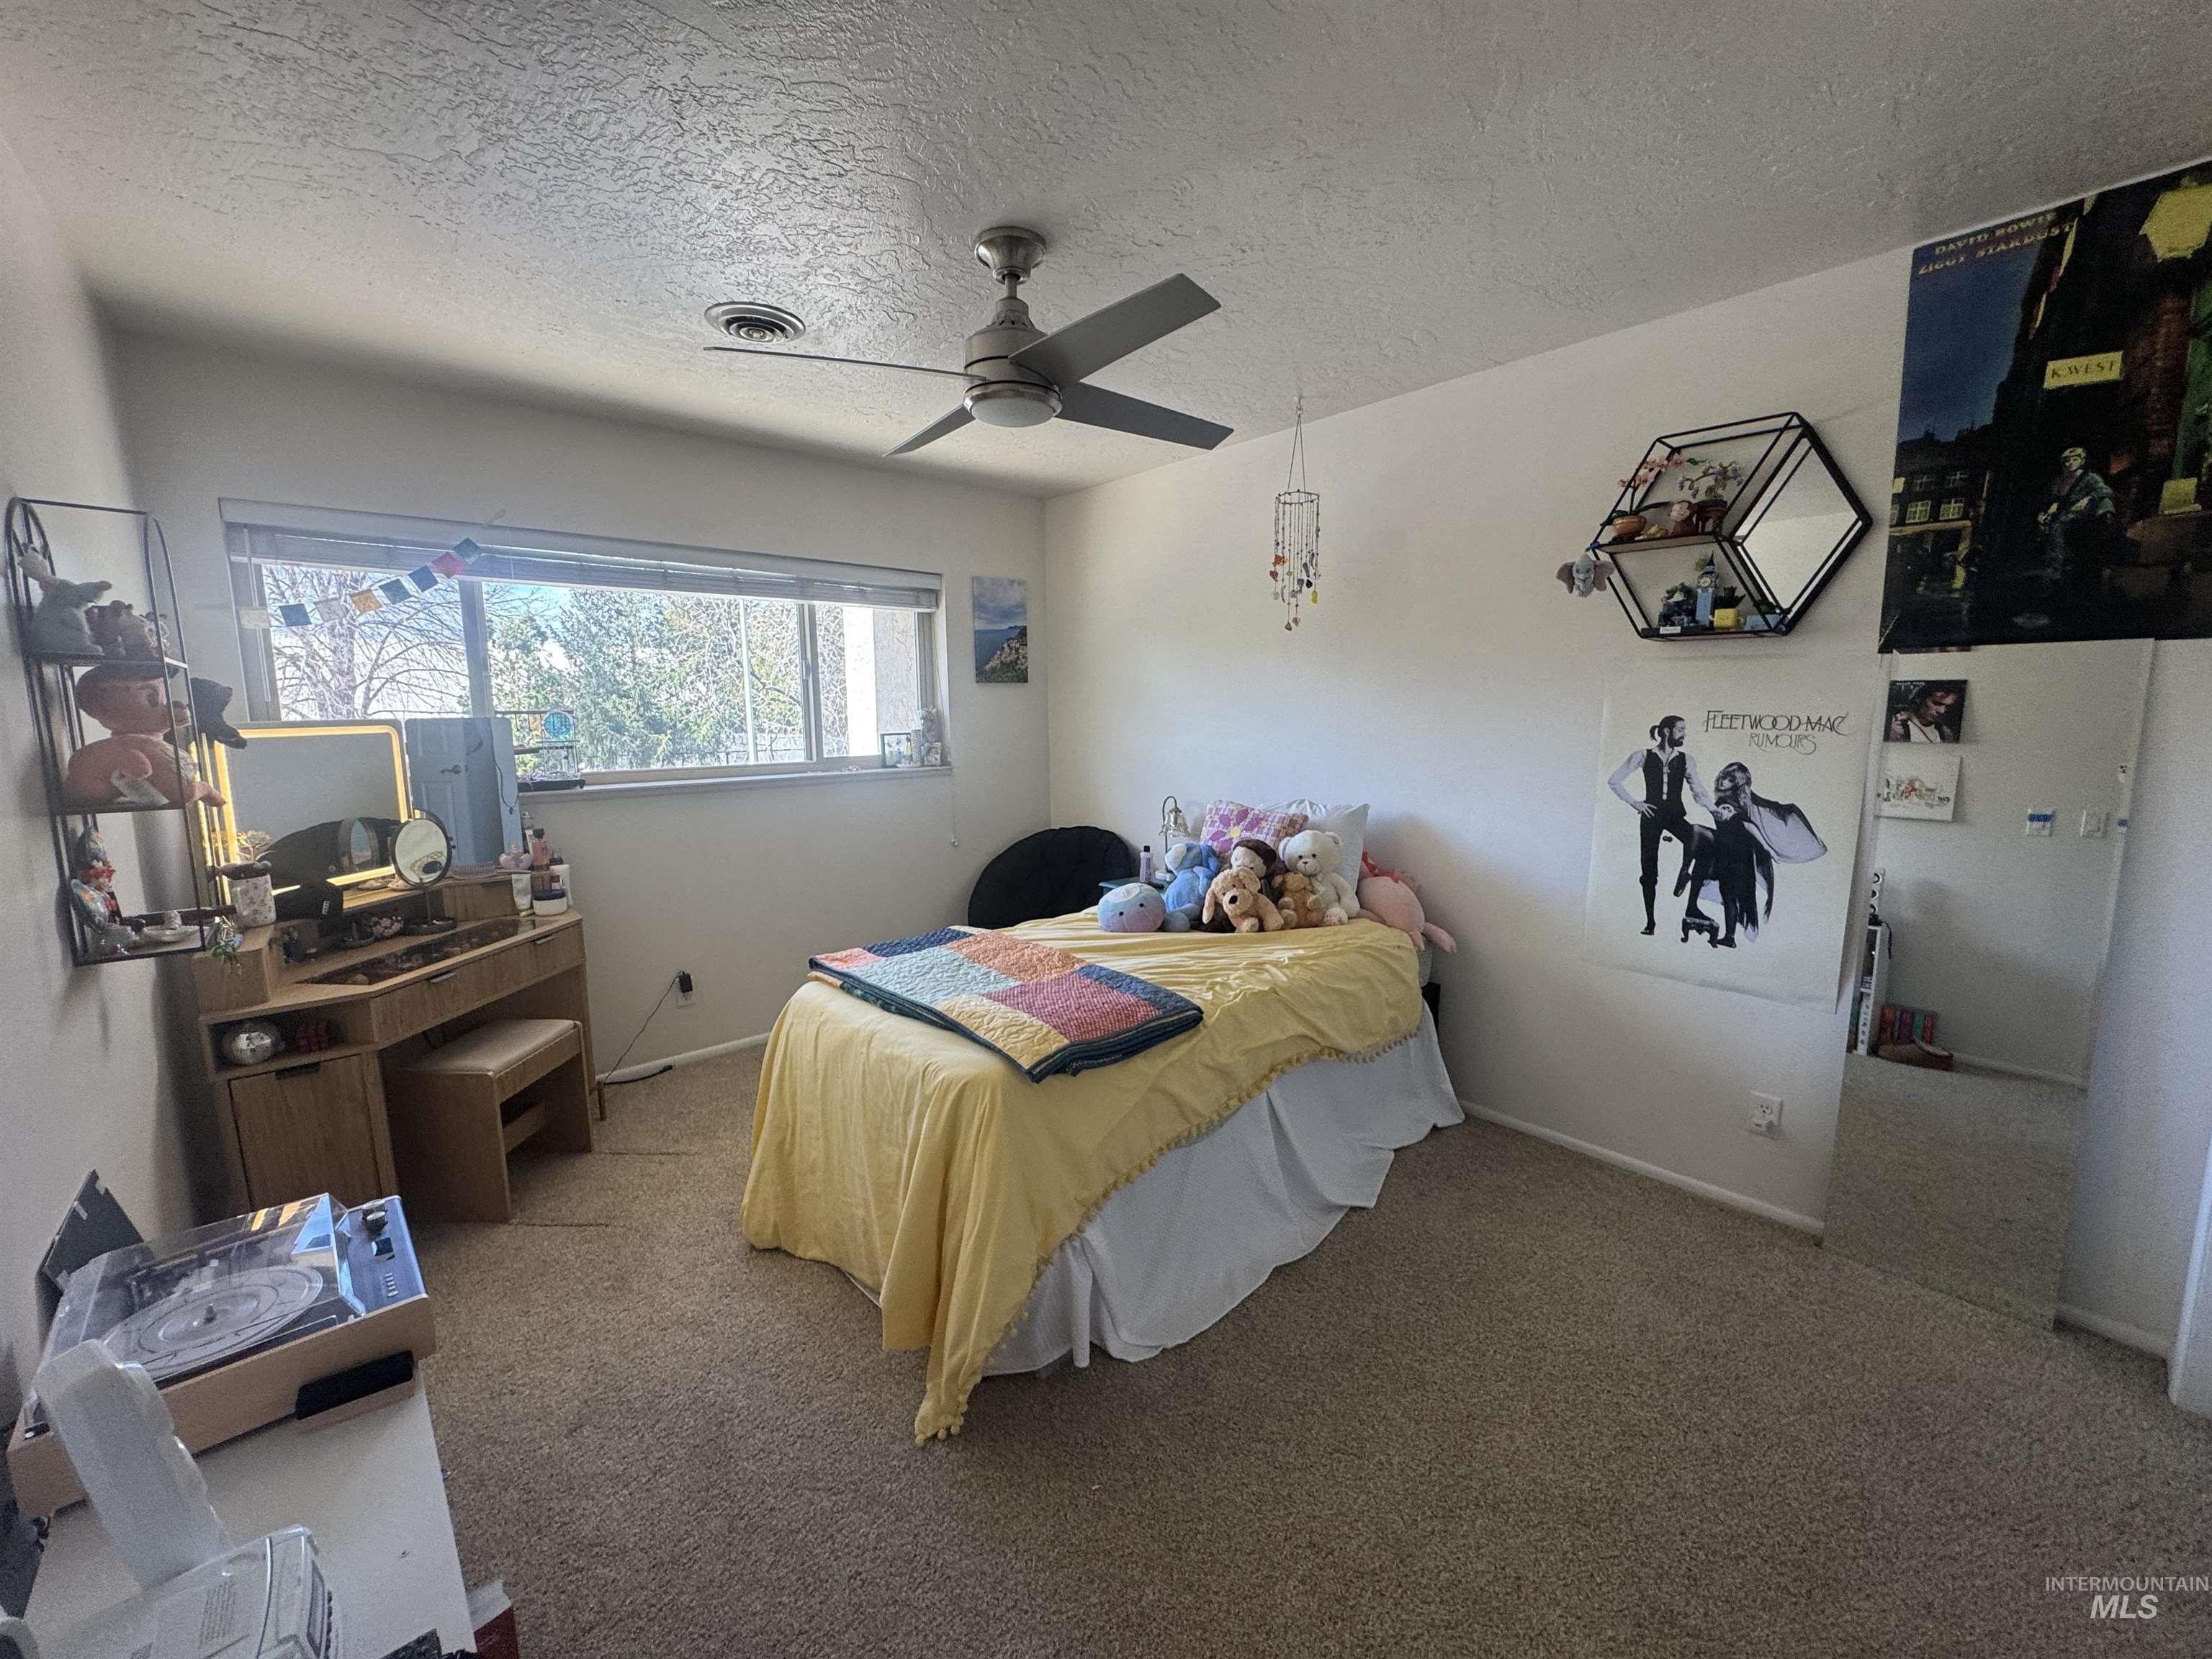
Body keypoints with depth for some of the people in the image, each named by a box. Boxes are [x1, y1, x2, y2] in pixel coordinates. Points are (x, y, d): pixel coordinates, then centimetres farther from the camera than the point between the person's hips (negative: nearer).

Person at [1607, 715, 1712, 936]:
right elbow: (1614, 781, 0)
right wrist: (1634, 803, -5)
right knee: (1649, 870, 1)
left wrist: (1715, 811, -15)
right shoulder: (1644, 756, 0)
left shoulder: (1685, 759, 6)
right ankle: (1650, 921, 12)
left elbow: (1698, 791, 0)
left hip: (1676, 814, 1)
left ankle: (1684, 873, -6)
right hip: (1652, 814, -1)